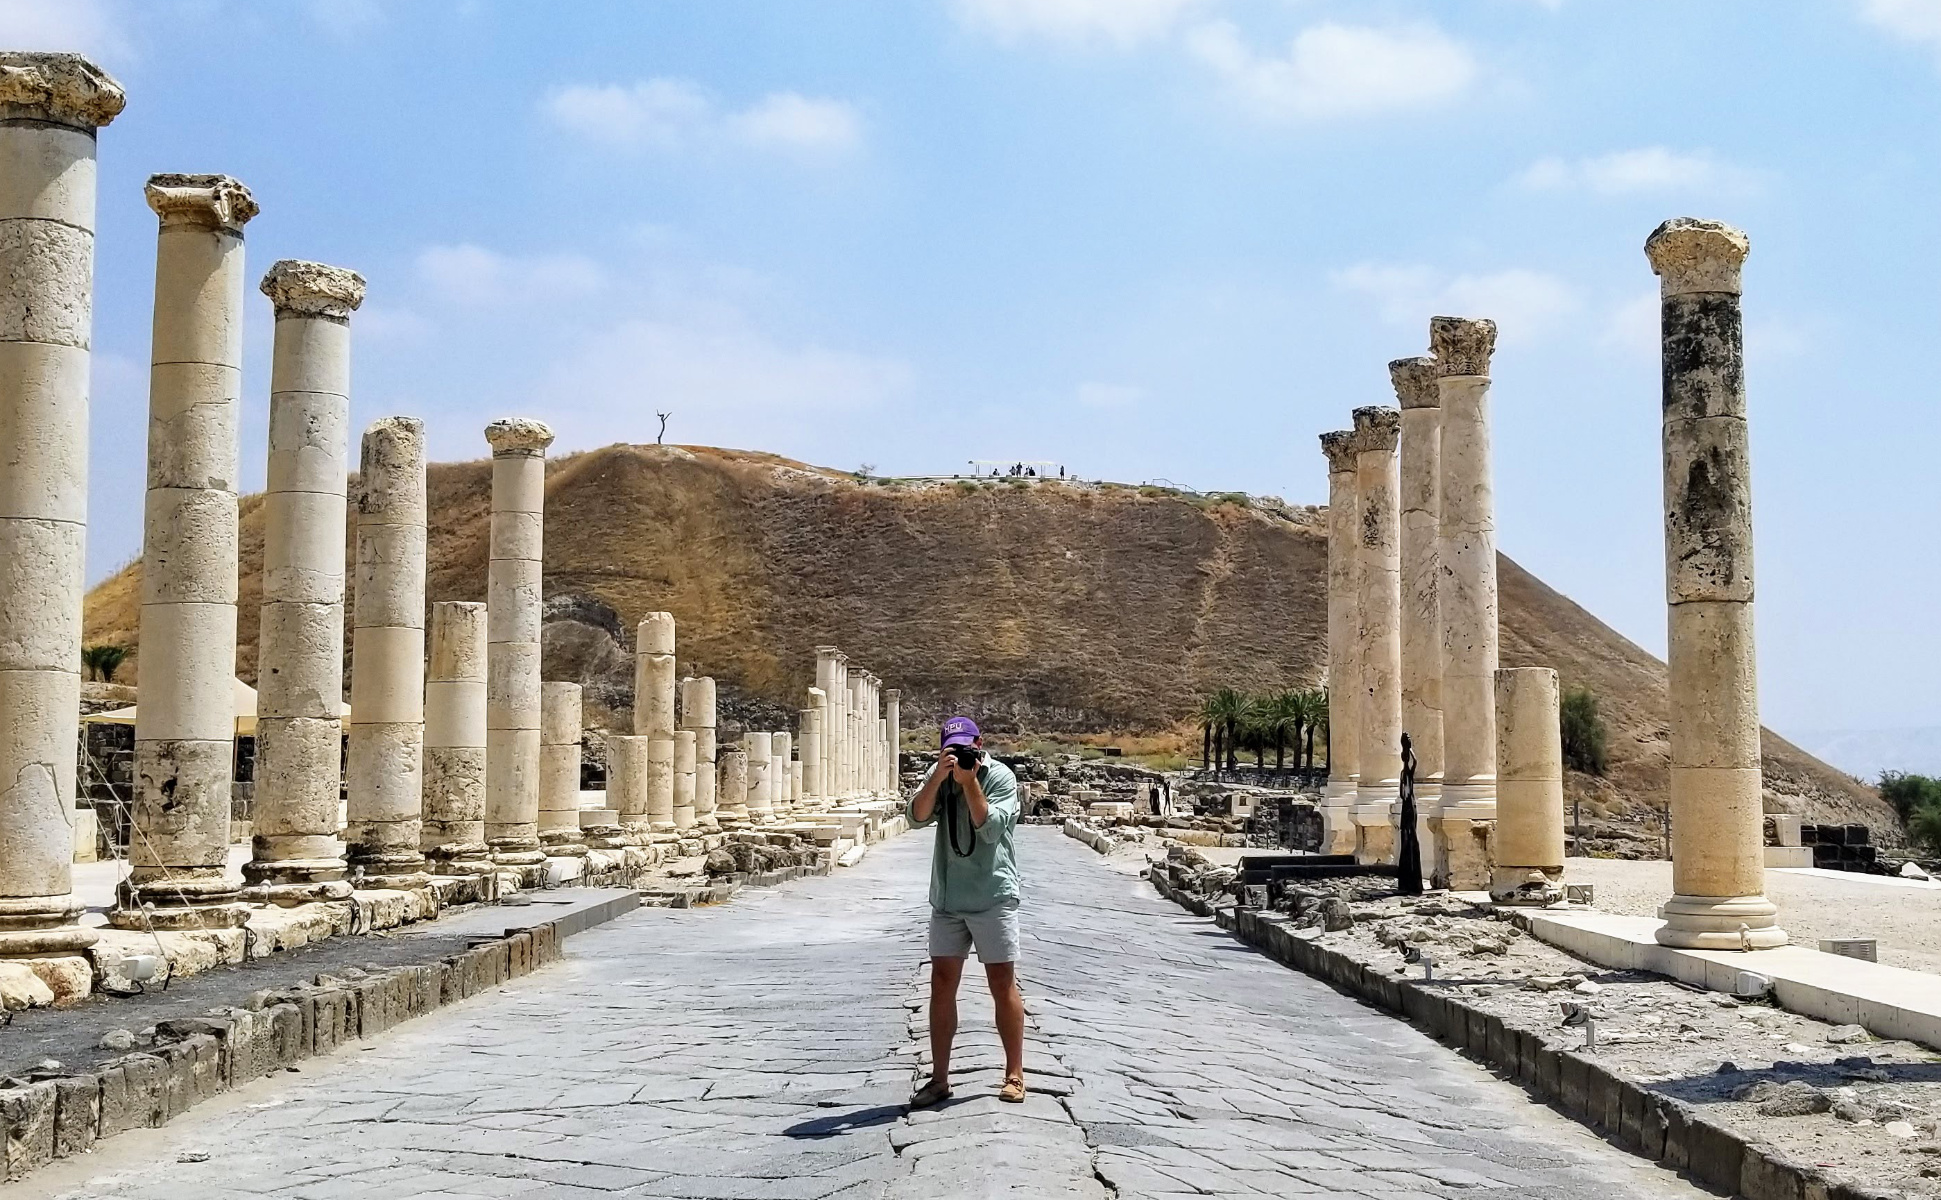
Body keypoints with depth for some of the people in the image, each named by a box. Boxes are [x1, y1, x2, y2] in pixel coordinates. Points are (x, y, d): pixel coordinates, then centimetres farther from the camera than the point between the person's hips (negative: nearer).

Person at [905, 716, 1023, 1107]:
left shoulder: (1001, 777, -8)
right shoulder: (939, 774, 5)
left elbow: (989, 828, -19)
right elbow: (917, 817, -9)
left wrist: (969, 780, -22)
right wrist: (939, 776, -20)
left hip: (993, 896, -4)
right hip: (947, 899, 4)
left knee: (1003, 985, 1)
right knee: (942, 985, 5)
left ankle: (1014, 1075, 11)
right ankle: (939, 1079, 12)